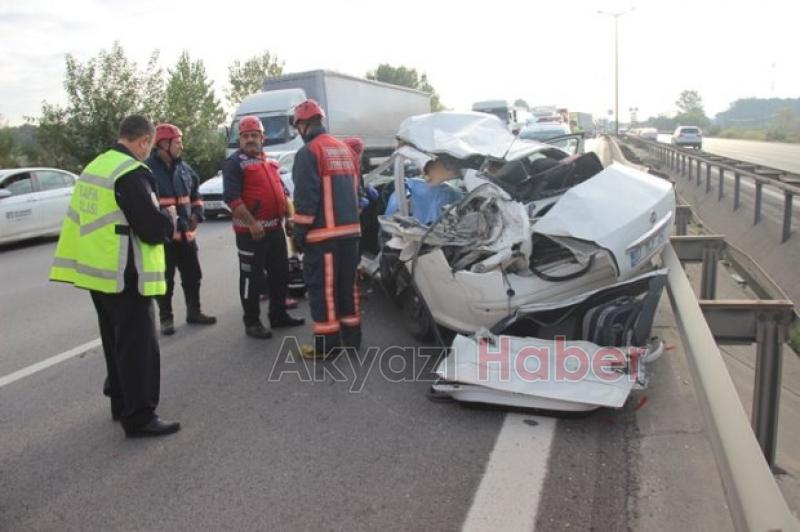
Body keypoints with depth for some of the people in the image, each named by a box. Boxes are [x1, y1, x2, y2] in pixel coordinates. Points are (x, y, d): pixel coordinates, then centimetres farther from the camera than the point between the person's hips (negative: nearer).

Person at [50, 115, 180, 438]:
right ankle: (139, 417, 3)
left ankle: (122, 403, 31)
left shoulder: (95, 167, 11)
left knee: (116, 340, 19)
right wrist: (169, 220, -2)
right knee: (138, 344, -2)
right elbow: (155, 229, -23)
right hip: (123, 274, -9)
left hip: (97, 269, 9)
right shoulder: (132, 173, -19)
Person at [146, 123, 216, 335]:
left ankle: (194, 312, 29)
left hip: (186, 233, 6)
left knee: (192, 276, 14)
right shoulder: (148, 169, -11)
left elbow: (195, 196, 22)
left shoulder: (184, 169, 11)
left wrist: (196, 215, 8)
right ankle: (166, 318, 17)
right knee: (165, 280, 4)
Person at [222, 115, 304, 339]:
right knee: (252, 277, -1)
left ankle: (279, 315, 28)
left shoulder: (270, 162, 17)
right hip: (251, 231, -8)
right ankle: (252, 322, 9)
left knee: (280, 273, 15)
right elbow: (231, 197, -19)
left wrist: (287, 218, 15)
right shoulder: (235, 163, -8)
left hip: (275, 229, 8)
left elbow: (282, 191, 24)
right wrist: (251, 223, -24)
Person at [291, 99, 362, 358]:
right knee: (347, 284, 13)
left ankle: (327, 344, 3)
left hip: (323, 232, -8)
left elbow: (305, 197, -15)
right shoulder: (344, 149, 16)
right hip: (350, 229, 8)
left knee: (323, 287, -2)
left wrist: (299, 233, -9)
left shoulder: (308, 152, -10)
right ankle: (352, 337, 20)